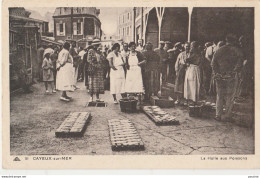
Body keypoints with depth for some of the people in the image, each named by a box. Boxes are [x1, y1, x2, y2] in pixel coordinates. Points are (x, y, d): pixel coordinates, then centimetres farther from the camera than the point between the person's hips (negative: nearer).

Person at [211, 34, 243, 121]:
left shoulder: (219, 50, 7)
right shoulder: (237, 51, -2)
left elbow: (213, 63, 5)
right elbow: (239, 64, -11)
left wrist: (216, 73, 8)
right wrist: (234, 72, 1)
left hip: (220, 76, 3)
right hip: (231, 77, -3)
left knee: (219, 96, 13)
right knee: (230, 97, 6)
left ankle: (218, 115, 14)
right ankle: (226, 116, 7)